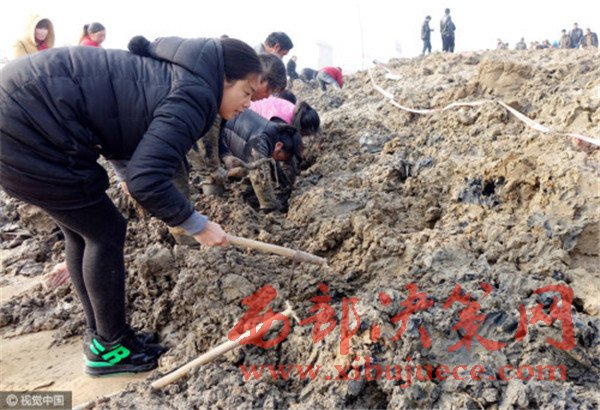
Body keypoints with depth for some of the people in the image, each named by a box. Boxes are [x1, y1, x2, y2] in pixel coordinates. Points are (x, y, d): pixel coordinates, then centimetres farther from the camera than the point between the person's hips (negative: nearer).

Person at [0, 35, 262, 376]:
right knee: (106, 232, 1)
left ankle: (99, 335, 31)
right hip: (33, 124, -10)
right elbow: (146, 180, -26)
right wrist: (198, 225, -12)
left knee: (83, 230, 16)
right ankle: (110, 347, 18)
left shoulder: (178, 74, 13)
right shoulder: (194, 96, -17)